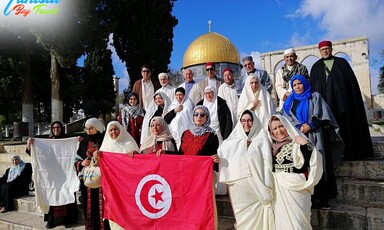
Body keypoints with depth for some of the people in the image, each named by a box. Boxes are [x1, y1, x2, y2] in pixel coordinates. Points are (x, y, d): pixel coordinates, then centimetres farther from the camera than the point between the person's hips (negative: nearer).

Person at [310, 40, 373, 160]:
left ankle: (350, 151, 8)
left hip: (342, 99, 0)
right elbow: (312, 86, 8)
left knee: (347, 124, 0)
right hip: (325, 101, 0)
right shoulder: (316, 67, 14)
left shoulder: (342, 62, 12)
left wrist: (354, 99, -3)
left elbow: (352, 80, 7)